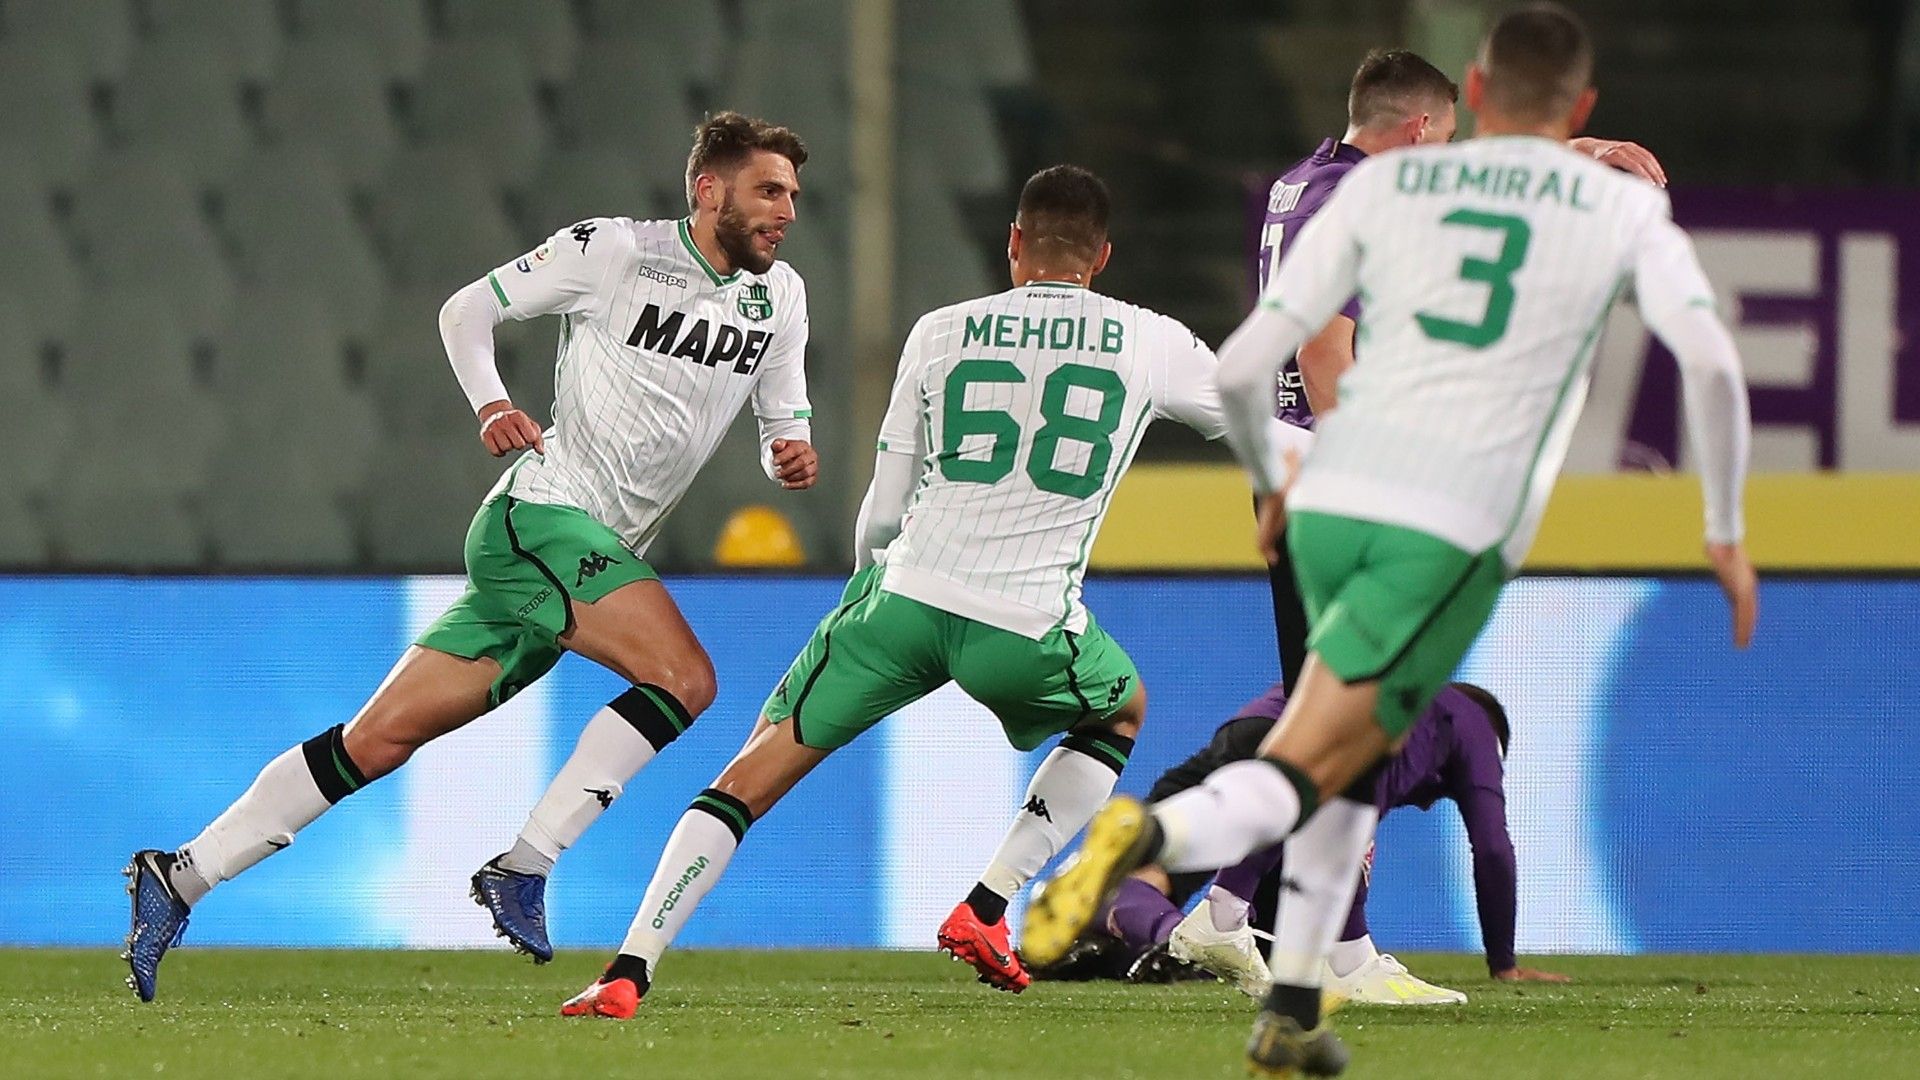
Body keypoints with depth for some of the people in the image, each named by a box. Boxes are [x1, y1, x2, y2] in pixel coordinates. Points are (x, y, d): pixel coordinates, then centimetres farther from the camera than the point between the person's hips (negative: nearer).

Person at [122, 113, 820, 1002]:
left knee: (379, 741, 3)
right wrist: (490, 404, -13)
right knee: (684, 678, -24)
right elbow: (467, 310, 3)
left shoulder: (779, 297, 12)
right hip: (542, 517, -7)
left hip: (598, 554, 7)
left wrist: (792, 456, -4)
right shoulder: (615, 251, -7)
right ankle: (524, 867, -20)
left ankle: (178, 877, 5)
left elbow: (784, 424, 19)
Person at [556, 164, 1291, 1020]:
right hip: (1029, 625, 0)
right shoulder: (1151, 344, 9)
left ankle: (629, 971, -5)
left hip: (907, 593, 1)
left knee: (757, 773, 8)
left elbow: (882, 514, 14)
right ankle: (985, 910, 17)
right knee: (1121, 716, 32)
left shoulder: (941, 333, 10)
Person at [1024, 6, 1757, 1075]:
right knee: (1303, 776, -5)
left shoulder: (1382, 185, 14)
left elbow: (1243, 366, 8)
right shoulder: (1625, 208, 10)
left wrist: (1271, 481, 27)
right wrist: (1727, 529, 7)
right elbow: (1711, 360, -4)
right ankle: (1155, 834, -36)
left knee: (1361, 750, 27)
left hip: (1332, 500, 3)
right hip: (1458, 532, -3)